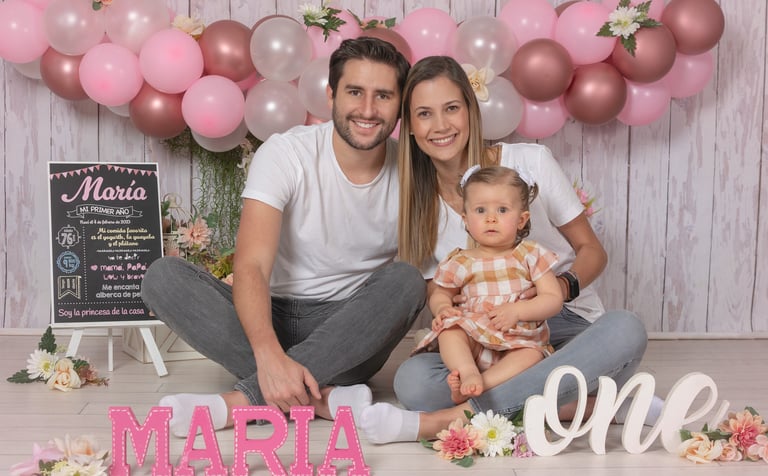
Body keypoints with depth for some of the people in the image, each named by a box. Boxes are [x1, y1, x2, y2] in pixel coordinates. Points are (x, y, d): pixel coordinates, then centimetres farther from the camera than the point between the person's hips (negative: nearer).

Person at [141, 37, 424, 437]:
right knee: (163, 277, -23)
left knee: (404, 279, -29)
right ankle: (322, 399, -33)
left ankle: (243, 401, -32)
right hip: (274, 318, -1)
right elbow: (251, 266, -24)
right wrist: (270, 355, -42)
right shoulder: (285, 154, -12)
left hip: (351, 337, 1)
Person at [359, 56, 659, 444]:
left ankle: (452, 419, -37)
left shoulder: (531, 162, -3)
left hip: (565, 326, 0)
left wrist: (563, 287, -20)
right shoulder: (416, 204, 3)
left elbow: (591, 250, 3)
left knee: (625, 329, -35)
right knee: (412, 380, -29)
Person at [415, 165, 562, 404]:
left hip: (519, 341, -1)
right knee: (449, 331, -27)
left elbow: (553, 299, -1)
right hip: (472, 341, 1)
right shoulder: (460, 263, 7)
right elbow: (439, 293, 20)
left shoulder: (531, 256, 4)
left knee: (531, 355, -32)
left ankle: (475, 386, -44)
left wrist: (517, 310, -17)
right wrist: (442, 308, -5)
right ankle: (469, 374, -45)